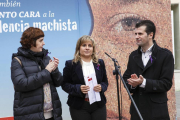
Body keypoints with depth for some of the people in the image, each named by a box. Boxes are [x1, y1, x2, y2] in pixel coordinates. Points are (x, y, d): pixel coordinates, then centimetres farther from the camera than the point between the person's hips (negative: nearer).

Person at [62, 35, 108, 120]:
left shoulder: (100, 63, 10)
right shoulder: (70, 64, -1)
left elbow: (105, 82, 14)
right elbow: (65, 84, -1)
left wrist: (101, 87, -9)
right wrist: (78, 88, -18)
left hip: (98, 105, 3)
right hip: (79, 107, -3)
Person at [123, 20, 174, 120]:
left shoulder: (166, 55, -5)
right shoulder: (133, 55, 11)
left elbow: (166, 84, -10)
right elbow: (126, 78, 11)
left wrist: (143, 82, -22)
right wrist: (133, 83, -12)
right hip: (137, 109, 4)